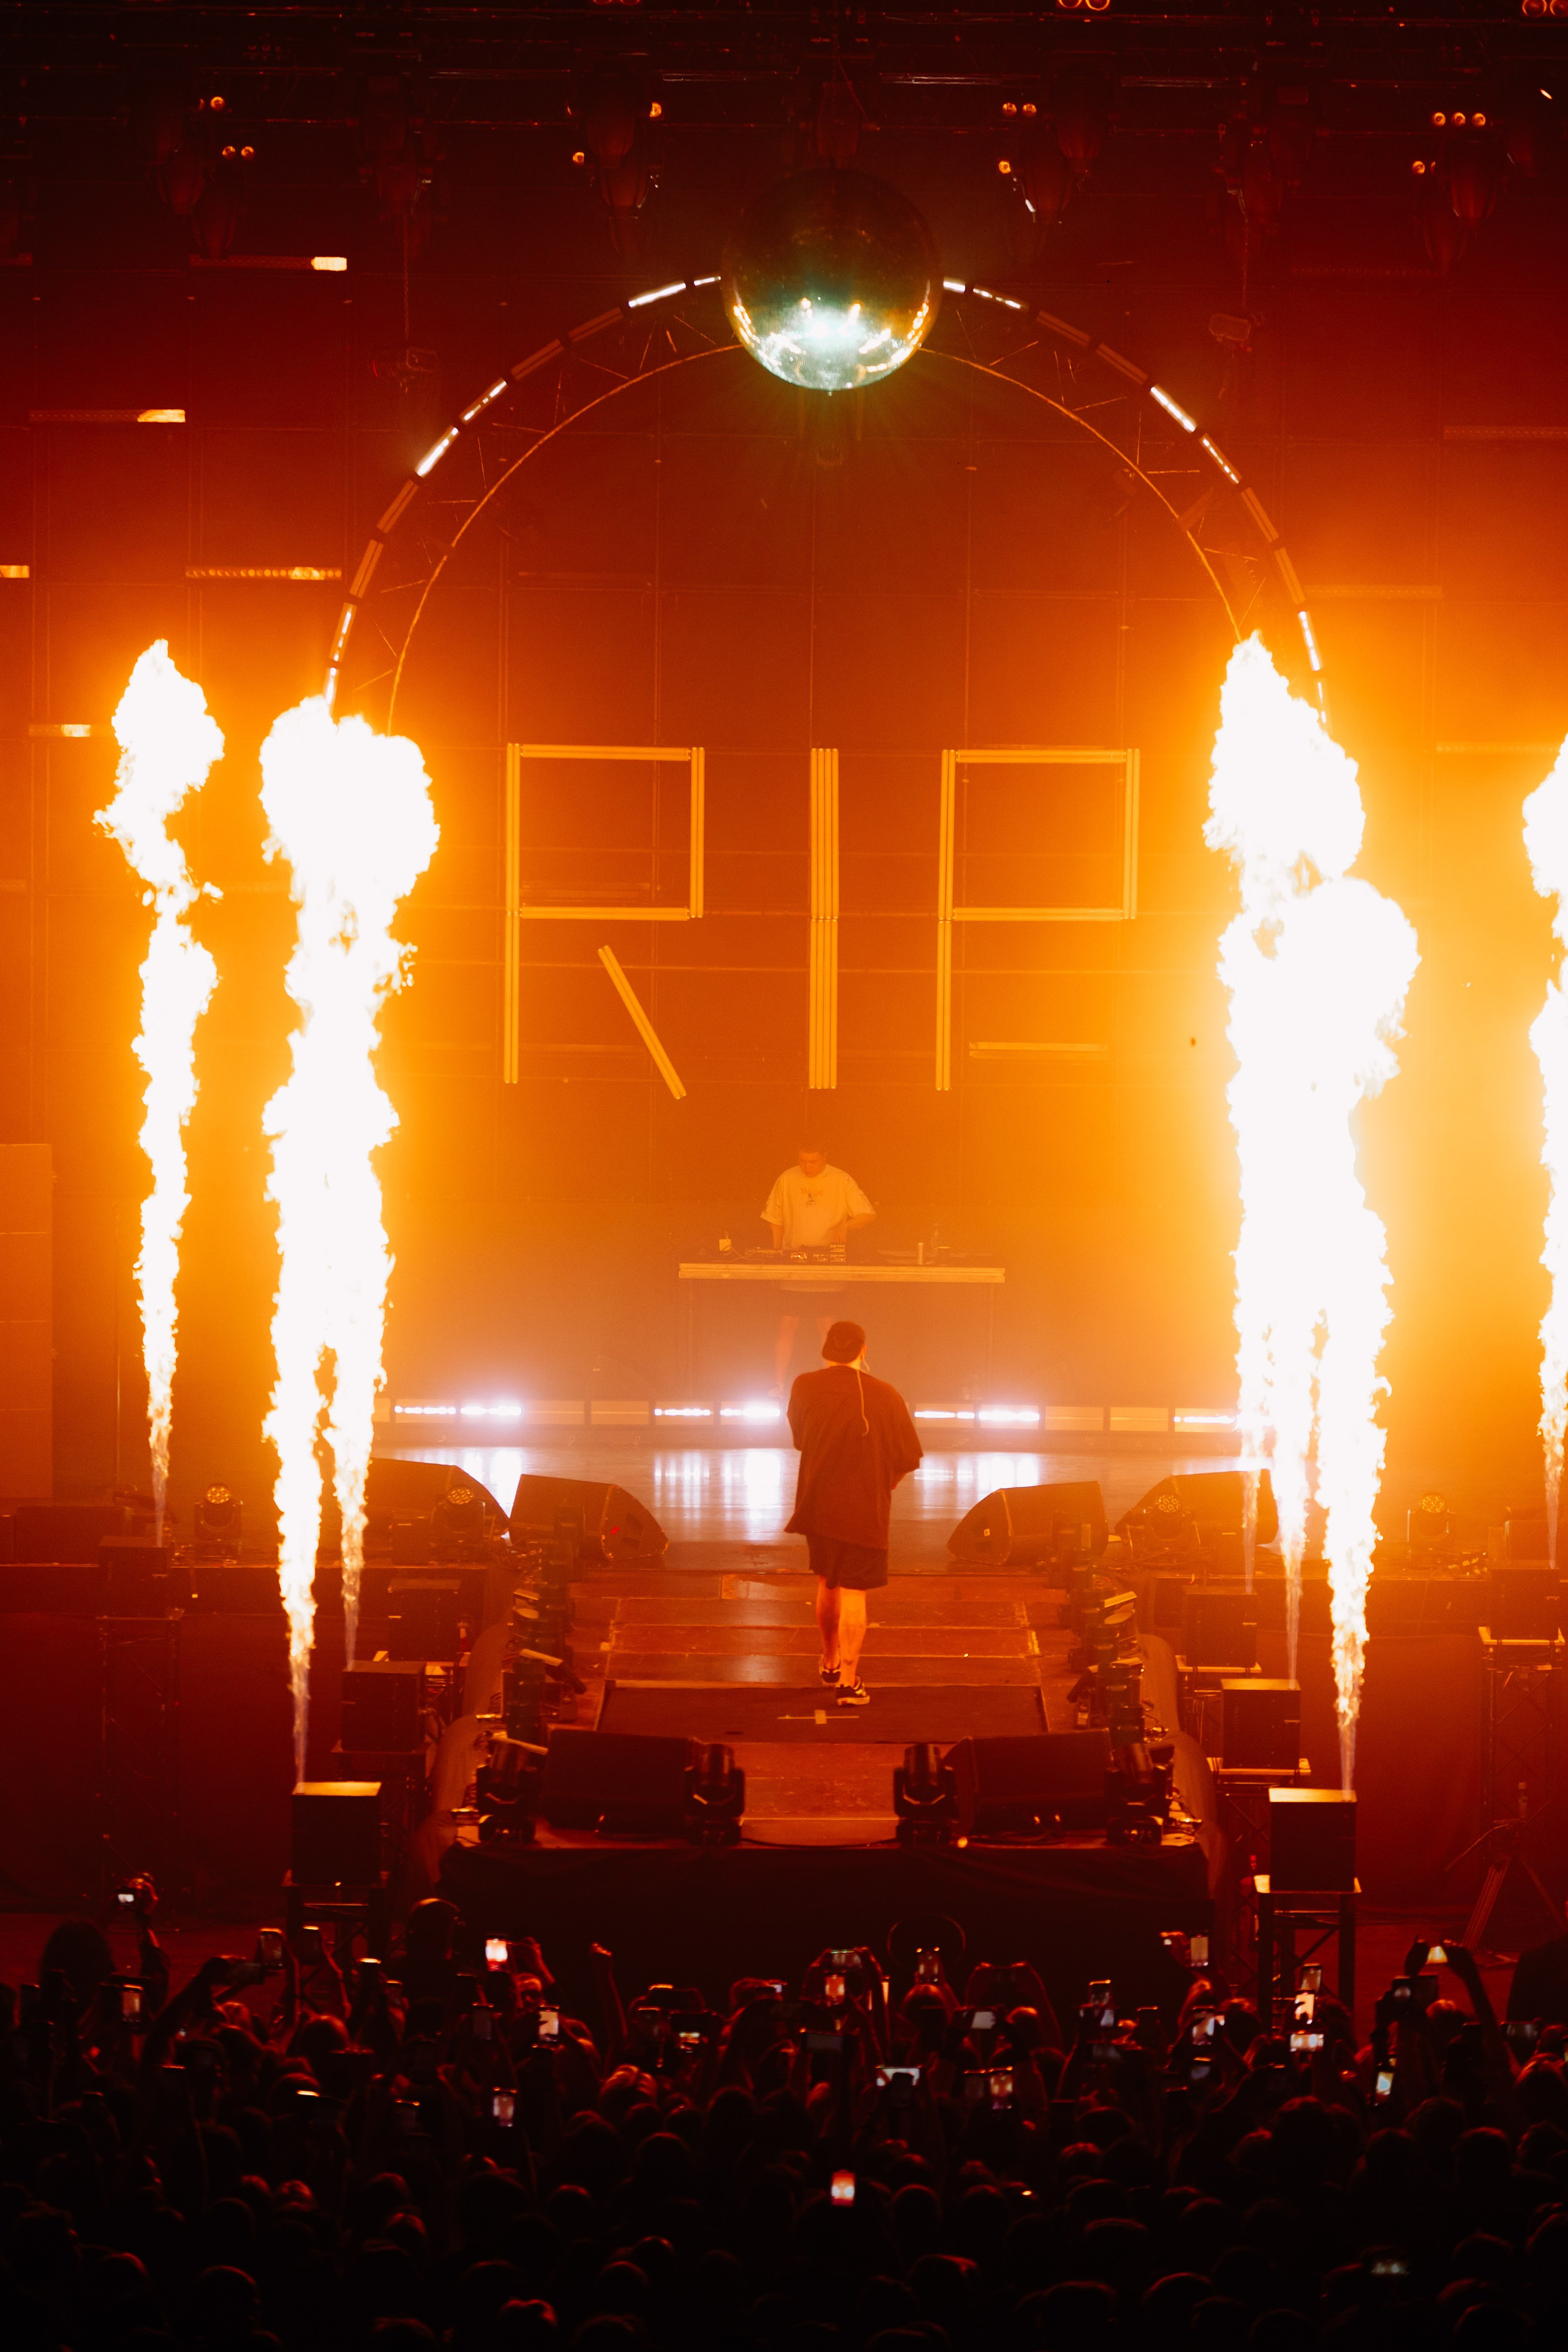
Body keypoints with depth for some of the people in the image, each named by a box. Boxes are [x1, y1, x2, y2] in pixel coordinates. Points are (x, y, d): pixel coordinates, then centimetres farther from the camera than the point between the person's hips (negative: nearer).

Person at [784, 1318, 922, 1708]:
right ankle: (848, 1680, -4)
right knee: (853, 1594, 0)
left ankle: (831, 1663, 35)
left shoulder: (805, 1388, -5)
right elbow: (909, 1457, -5)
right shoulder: (885, 1396, -10)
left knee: (828, 1584, 22)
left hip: (817, 1505, 3)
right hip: (865, 1511, -3)